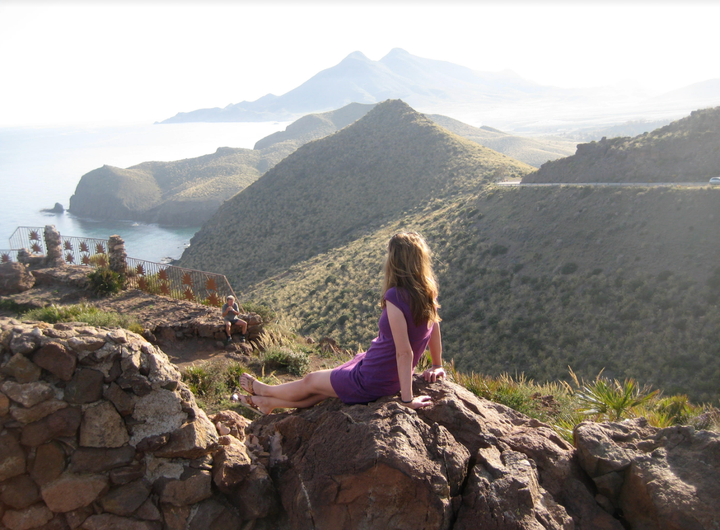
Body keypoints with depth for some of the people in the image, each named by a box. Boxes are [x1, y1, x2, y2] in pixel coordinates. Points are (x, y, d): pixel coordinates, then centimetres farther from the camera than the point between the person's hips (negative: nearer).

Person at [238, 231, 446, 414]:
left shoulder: (396, 297, -29)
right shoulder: (428, 293, -6)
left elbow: (404, 352, -29)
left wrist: (407, 399, -23)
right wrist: (437, 366, 16)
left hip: (371, 382, -7)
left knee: (311, 381, 17)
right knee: (320, 391, 23)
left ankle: (264, 390, 43)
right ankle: (267, 403, 42)